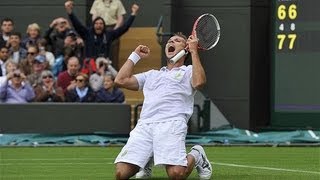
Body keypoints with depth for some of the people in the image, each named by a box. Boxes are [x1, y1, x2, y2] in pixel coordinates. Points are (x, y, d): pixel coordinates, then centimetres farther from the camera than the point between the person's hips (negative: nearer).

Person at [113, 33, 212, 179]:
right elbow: (121, 80, 26)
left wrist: (194, 51, 2)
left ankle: (195, 156, 7)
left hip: (172, 123, -4)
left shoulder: (189, 71, 20)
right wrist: (135, 55, 31)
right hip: (144, 125, 4)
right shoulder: (152, 75, 34)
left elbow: (199, 83, -4)